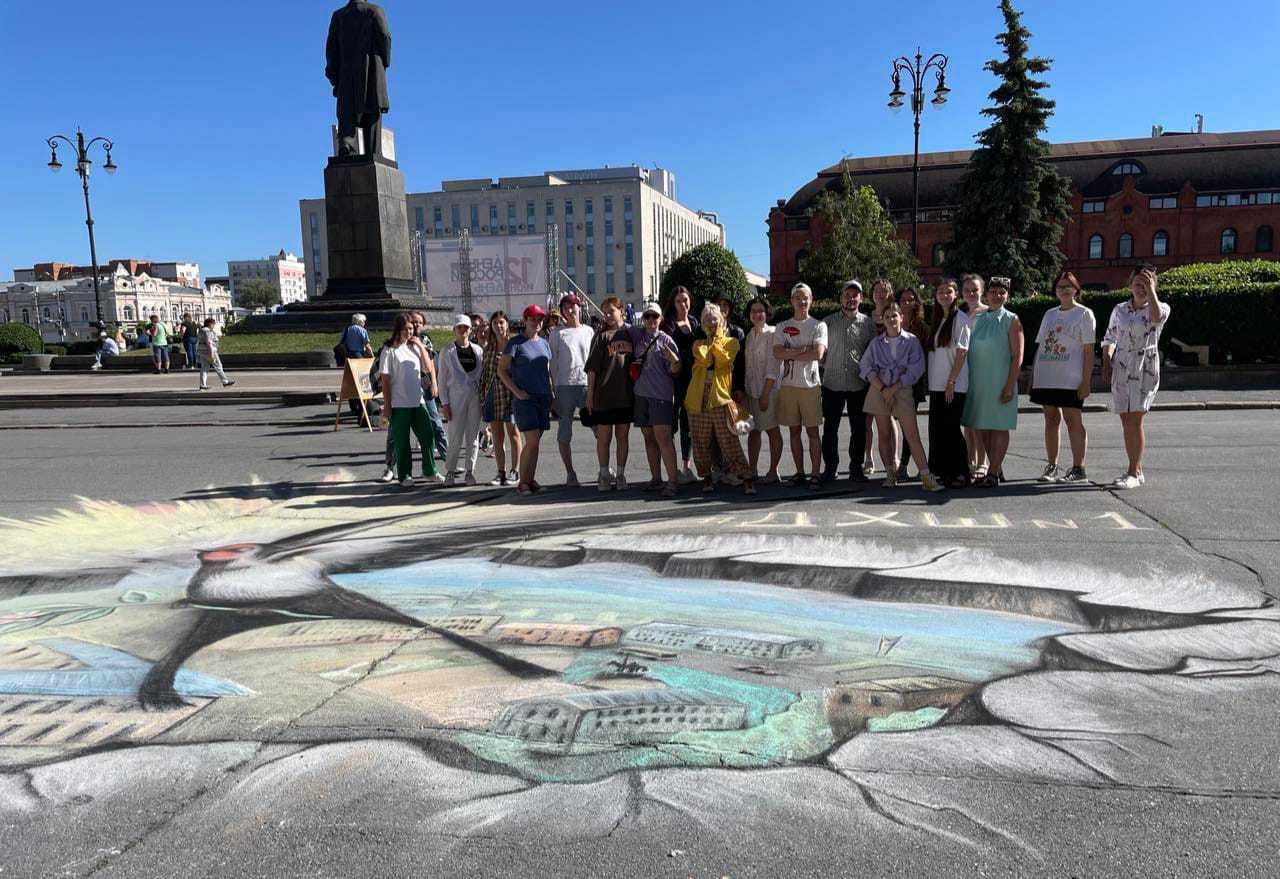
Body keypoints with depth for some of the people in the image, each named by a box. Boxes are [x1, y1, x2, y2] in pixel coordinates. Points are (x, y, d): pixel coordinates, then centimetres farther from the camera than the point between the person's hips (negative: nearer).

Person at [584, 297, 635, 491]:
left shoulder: (631, 332, 7)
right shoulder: (601, 336, 0)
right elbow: (592, 368, -2)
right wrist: (590, 393, -7)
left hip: (627, 394, 2)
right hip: (605, 394, -2)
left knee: (623, 435, 8)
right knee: (604, 436, 2)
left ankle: (620, 474, 16)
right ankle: (604, 475, 13)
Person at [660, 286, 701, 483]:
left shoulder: (696, 324, 15)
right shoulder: (668, 323, -1)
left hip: (692, 380, 5)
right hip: (674, 380, -5)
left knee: (688, 423, 9)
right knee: (671, 423, -5)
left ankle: (686, 465, 17)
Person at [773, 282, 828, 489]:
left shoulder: (819, 325, 2)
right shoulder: (782, 327, 10)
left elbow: (818, 354, -13)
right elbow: (777, 353, -5)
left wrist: (790, 354, -7)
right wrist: (803, 349, -11)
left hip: (810, 385, -3)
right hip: (788, 385, 3)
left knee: (812, 431, -1)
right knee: (794, 431, 7)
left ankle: (815, 474, 1)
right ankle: (799, 472, 15)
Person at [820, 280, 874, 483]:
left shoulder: (868, 323, 6)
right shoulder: (828, 322, 6)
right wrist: (827, 367, 0)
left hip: (859, 384, 0)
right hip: (832, 383, 0)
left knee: (859, 428, 5)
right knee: (830, 428, 5)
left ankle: (856, 468, 16)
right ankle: (829, 467, 15)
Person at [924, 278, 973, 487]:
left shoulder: (960, 318, -5)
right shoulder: (937, 320, 16)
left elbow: (962, 351, -11)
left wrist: (951, 381, -16)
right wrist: (929, 380, 10)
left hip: (954, 385, -7)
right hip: (936, 384, 7)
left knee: (951, 428, -6)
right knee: (937, 429, 7)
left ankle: (961, 473, 2)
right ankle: (943, 471, 14)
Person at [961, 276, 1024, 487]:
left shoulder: (1011, 320, -3)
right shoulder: (978, 318, 10)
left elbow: (1017, 356, -7)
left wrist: (1010, 386, -14)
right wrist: (968, 381, 9)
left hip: (999, 382, -5)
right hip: (978, 382, 5)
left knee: (998, 427, -1)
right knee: (982, 428, 8)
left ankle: (993, 473, 3)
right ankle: (997, 469, 20)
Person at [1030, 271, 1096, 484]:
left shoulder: (1084, 314, 1)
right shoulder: (1049, 314, 16)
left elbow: (1089, 350, -5)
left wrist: (1086, 381, -12)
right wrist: (1032, 376, 11)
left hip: (1070, 379, -5)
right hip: (1046, 378, 5)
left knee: (1073, 420, -5)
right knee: (1051, 418, 7)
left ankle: (1078, 469, -1)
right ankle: (1052, 466, 13)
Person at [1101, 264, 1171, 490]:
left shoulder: (1161, 307, 0)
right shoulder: (1119, 310, 13)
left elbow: (1156, 317, -25)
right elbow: (1109, 339, 20)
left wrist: (1150, 290, -23)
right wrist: (1106, 363, 6)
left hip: (1145, 368, -5)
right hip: (1121, 368, 5)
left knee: (1135, 420, -12)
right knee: (1126, 421, 6)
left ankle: (1134, 473, -7)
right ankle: (1136, 469, 16)